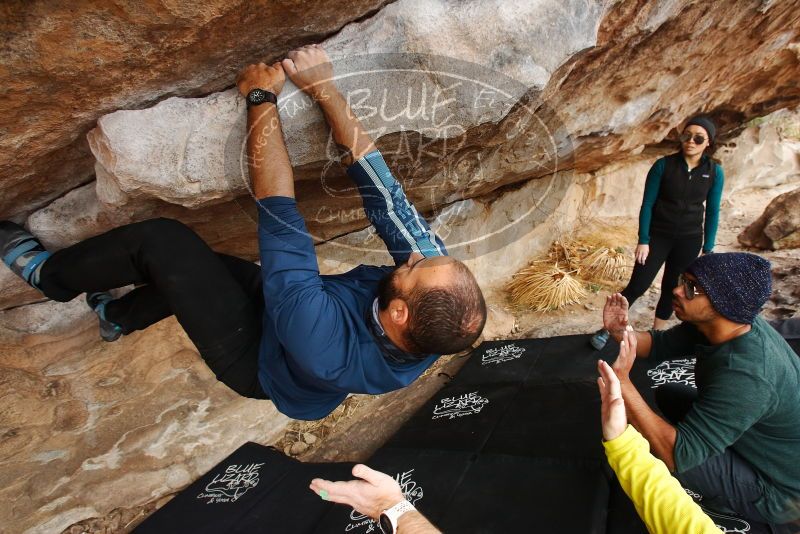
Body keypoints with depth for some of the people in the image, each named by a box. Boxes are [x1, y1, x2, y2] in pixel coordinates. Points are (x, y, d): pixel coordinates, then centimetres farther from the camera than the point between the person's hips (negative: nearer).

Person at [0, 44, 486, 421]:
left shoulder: (323, 346, -46)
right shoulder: (434, 270, -30)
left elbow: (279, 212, -41)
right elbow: (382, 186, -27)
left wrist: (262, 98, -30)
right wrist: (324, 88, -26)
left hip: (256, 358, -5)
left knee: (161, 241, -13)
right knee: (192, 263, 17)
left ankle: (46, 275, 17)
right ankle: (117, 316, 45)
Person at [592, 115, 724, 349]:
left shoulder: (715, 172, -4)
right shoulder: (663, 165, -11)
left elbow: (712, 212, 3)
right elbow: (647, 204, -8)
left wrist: (708, 249, 3)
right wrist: (643, 241, -11)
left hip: (689, 239, 3)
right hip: (658, 235, -2)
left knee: (671, 289, 10)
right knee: (637, 286, -5)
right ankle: (607, 329, 9)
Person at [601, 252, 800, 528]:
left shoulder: (744, 376, -39)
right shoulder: (718, 322, -14)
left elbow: (675, 455, -39)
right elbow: (660, 344, -1)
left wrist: (622, 381, -45)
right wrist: (620, 331, -22)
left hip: (778, 489, -8)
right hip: (754, 442, 8)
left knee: (645, 447, -22)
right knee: (668, 394, 14)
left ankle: (725, 499, 6)